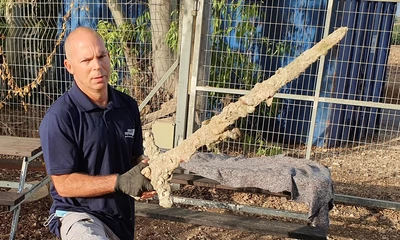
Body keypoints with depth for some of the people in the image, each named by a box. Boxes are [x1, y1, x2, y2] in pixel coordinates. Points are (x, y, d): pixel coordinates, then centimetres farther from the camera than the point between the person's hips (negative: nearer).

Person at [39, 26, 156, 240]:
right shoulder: (59, 117, -19)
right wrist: (119, 182, -26)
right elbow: (64, 184, -16)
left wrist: (146, 175, -13)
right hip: (78, 216, -6)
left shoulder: (128, 106, -1)